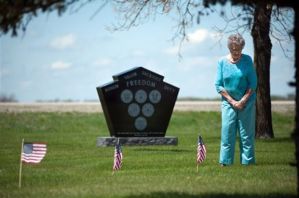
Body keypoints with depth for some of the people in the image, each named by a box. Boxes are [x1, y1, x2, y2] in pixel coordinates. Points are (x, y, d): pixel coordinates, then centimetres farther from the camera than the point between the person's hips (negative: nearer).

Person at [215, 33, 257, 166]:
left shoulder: (247, 60, -2)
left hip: (247, 102, -1)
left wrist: (242, 101, -9)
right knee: (227, 132, -2)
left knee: (246, 134, 0)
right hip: (228, 102, 1)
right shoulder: (222, 62, 0)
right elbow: (218, 85, -1)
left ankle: (247, 161, 4)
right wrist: (232, 101, -8)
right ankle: (225, 162, 2)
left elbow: (253, 83, -3)